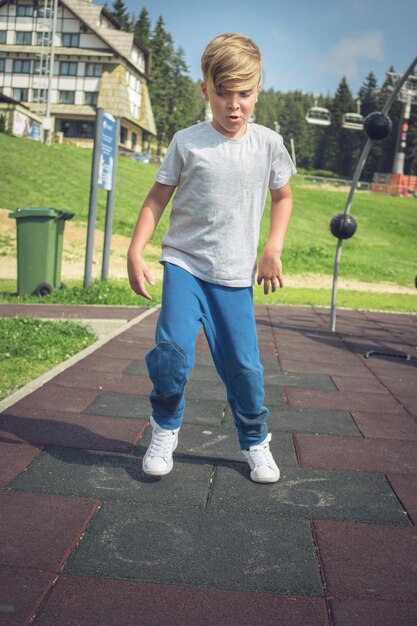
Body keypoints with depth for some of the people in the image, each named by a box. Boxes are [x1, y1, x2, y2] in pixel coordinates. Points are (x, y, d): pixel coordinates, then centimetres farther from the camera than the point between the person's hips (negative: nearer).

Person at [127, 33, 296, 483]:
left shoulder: (268, 144, 0)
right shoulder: (187, 142, -3)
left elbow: (282, 197, 15)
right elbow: (158, 198, 2)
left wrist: (273, 248, 3)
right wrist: (134, 252, -7)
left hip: (235, 276, 1)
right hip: (185, 263, -1)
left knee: (244, 366, 3)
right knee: (173, 349, -18)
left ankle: (256, 441, 27)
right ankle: (165, 429, 9)